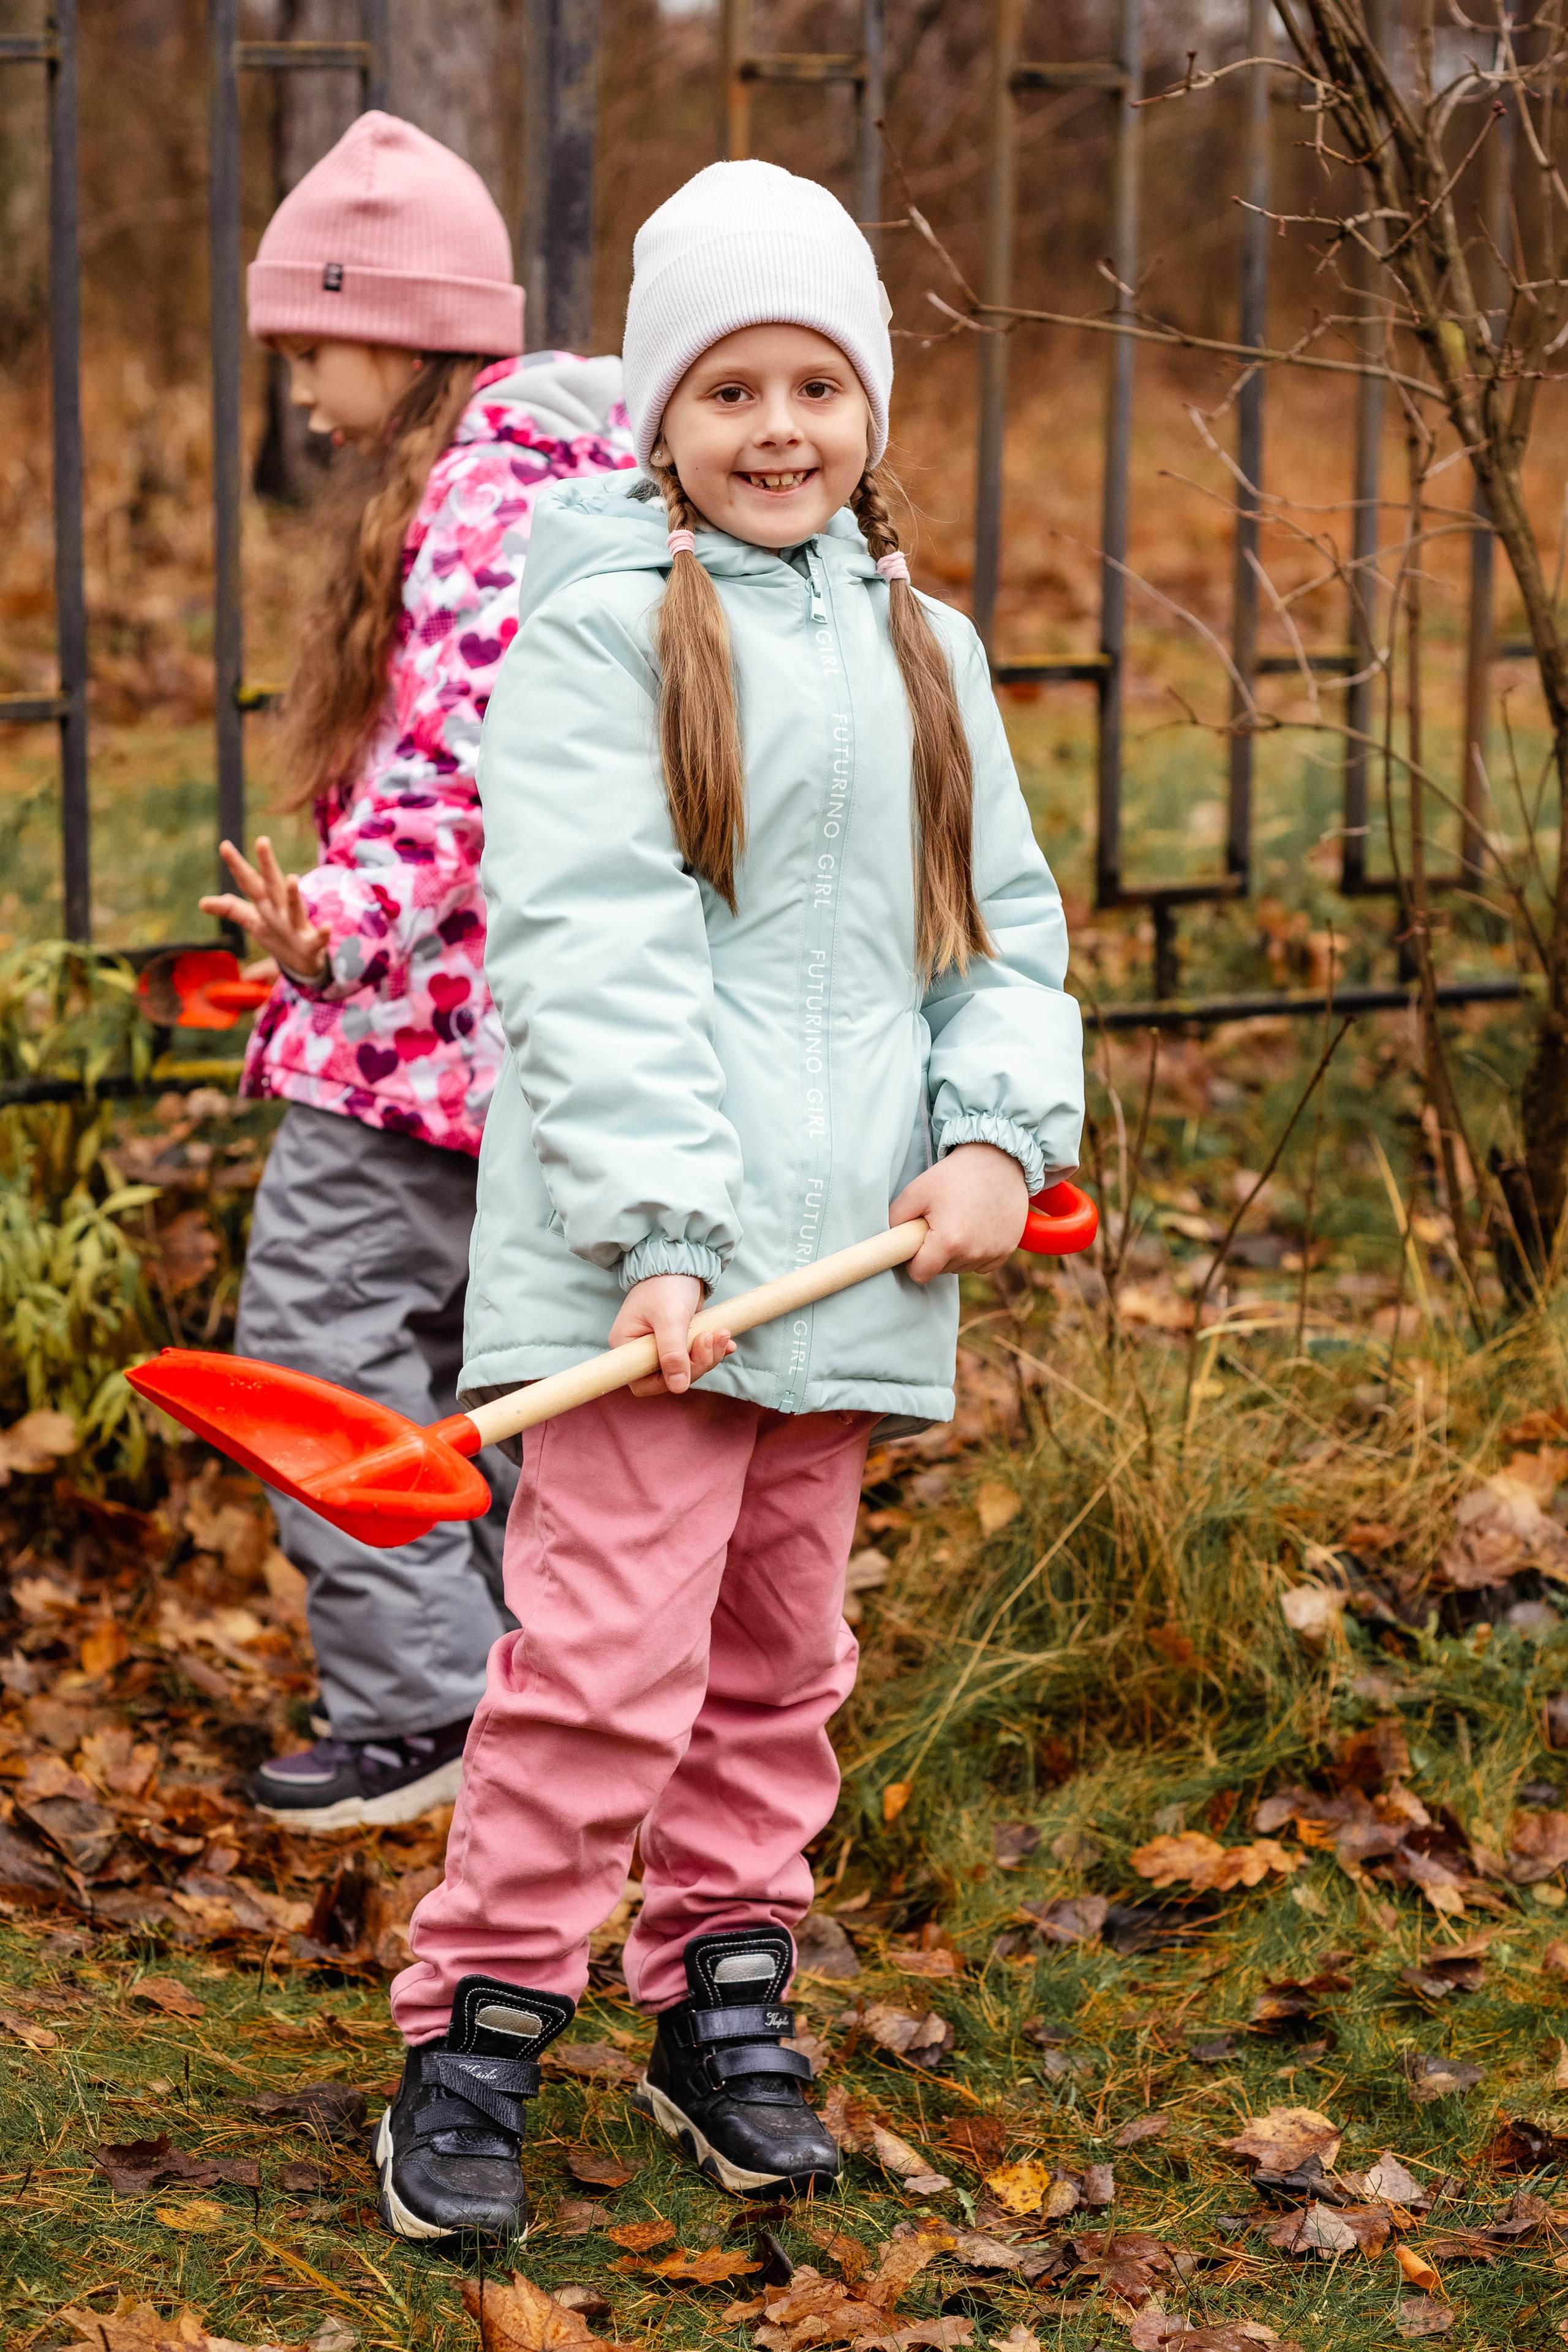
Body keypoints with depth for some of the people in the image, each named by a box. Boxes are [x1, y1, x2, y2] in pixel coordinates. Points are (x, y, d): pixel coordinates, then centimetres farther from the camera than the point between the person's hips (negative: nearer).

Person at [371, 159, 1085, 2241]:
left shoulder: (920, 644, 14)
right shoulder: (600, 624, -4)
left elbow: (1003, 920, 16)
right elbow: (591, 948, -12)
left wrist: (1004, 1130, -2)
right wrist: (661, 1228, -20)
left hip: (847, 1248, 6)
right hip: (642, 1244, -6)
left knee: (780, 1655, 13)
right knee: (610, 1649, -10)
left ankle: (722, 2010, 27)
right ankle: (475, 2036, 3)